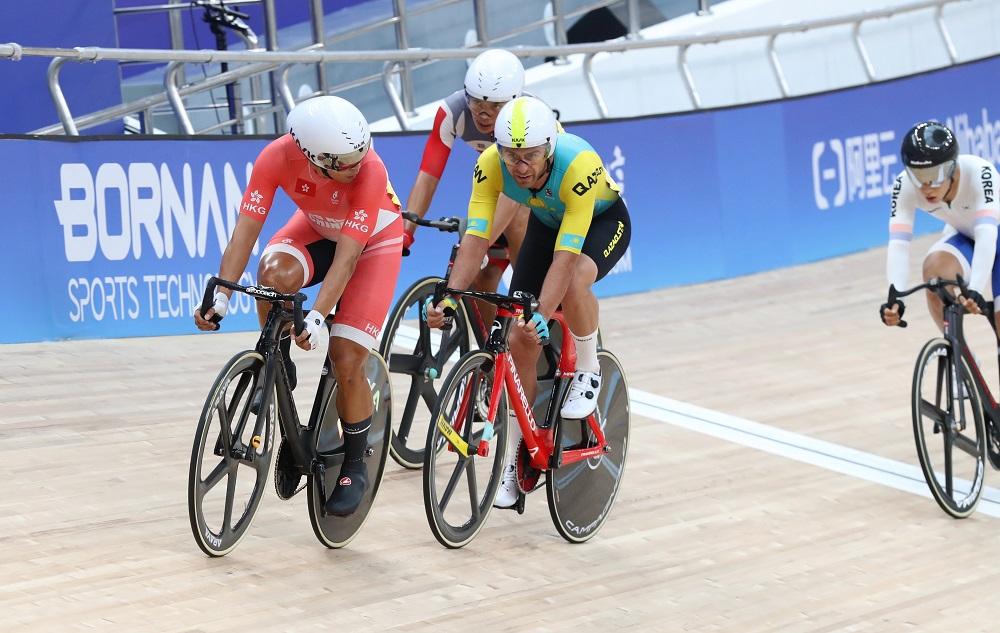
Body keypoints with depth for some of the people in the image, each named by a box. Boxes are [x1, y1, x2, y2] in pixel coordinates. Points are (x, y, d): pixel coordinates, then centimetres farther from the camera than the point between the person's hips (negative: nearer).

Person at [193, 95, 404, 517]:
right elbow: (247, 227, -30)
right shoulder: (278, 157, -32)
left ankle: (354, 466, 8)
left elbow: (347, 254, -38)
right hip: (317, 226, 3)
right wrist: (222, 295, -41)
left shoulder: (370, 170, -38)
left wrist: (318, 316, -48)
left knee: (346, 360, -13)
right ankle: (279, 368, -6)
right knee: (275, 275, -33)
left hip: (373, 239, -3)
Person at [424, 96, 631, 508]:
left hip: (603, 221, -4)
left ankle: (588, 372, -10)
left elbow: (566, 255, -44)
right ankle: (511, 463, 5)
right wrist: (450, 297, -48)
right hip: (546, 223, 4)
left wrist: (541, 317, -53)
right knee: (520, 343, -6)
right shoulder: (491, 164, -30)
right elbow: (476, 237, -34)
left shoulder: (579, 165, -40)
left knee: (574, 283, -38)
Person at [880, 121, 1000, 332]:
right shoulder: (905, 186, -29)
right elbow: (898, 244, -37)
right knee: (935, 267, -29)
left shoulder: (979, 173, -37)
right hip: (964, 237, 3)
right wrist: (895, 299, -53)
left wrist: (975, 290, -62)